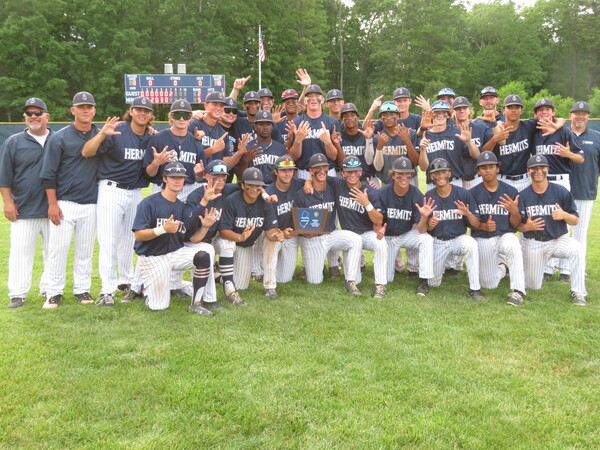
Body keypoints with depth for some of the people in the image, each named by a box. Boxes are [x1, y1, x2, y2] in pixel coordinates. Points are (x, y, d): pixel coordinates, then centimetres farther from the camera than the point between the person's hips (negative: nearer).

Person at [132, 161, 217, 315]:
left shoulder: (183, 207, 6)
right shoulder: (149, 203, -12)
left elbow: (193, 239, 6)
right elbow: (138, 235, -18)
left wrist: (205, 227, -14)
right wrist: (163, 229, -32)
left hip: (176, 253, 5)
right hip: (152, 257, -5)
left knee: (204, 256, -24)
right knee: (159, 306, -7)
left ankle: (195, 304, -11)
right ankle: (142, 284, 27)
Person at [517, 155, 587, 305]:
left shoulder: (561, 192, -7)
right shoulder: (523, 196, -7)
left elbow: (575, 221, -4)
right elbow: (517, 226, -3)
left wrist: (564, 215, -26)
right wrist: (527, 227, -26)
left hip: (559, 239, 0)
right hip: (533, 243, 0)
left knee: (576, 249, -34)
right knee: (533, 286, 7)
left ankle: (578, 293, -20)